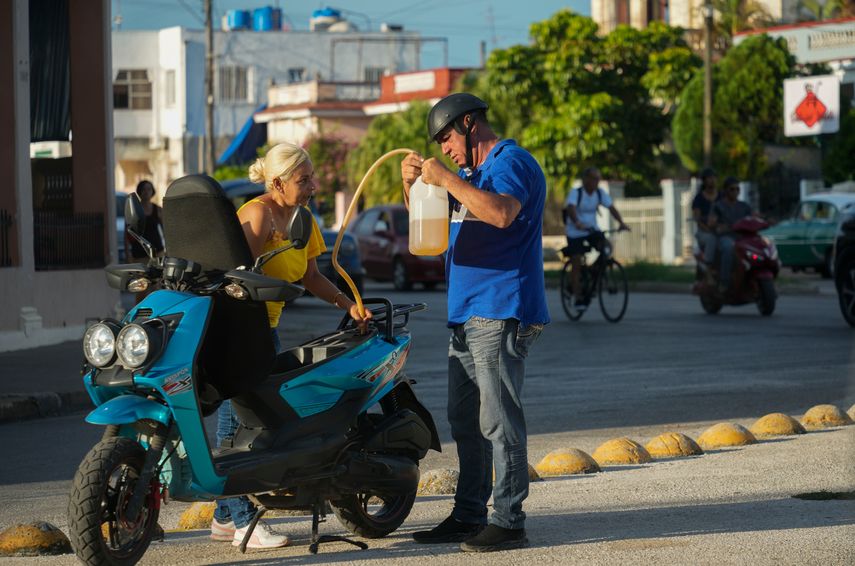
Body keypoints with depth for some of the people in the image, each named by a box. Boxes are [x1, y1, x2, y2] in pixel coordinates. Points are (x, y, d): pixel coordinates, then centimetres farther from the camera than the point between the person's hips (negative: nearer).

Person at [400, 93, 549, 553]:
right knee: (466, 424, 12)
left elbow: (502, 212, -28)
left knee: (499, 422, -11)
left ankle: (509, 522, -11)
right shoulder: (471, 171, 22)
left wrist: (446, 180, -22)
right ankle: (469, 516, 18)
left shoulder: (511, 162, -8)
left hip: (501, 316, -10)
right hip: (466, 316, 10)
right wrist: (413, 184, 8)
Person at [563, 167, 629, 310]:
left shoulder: (600, 193, -5)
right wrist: (577, 223, -54)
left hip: (592, 229, 4)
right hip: (575, 232, -4)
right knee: (576, 264, -9)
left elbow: (611, 207, -13)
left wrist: (621, 222, -31)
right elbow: (570, 208, -35)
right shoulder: (576, 193, -19)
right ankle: (578, 297, -1)